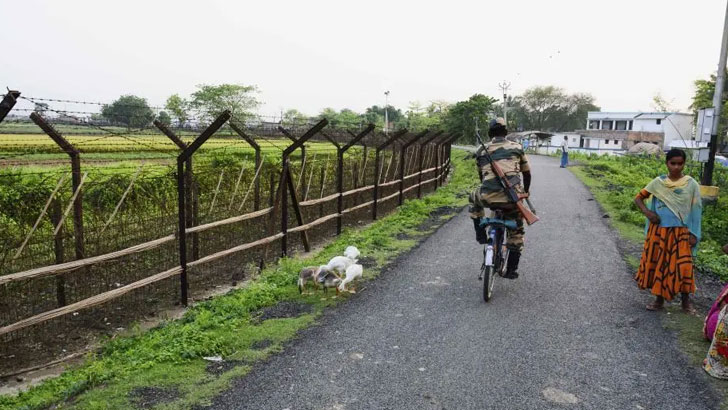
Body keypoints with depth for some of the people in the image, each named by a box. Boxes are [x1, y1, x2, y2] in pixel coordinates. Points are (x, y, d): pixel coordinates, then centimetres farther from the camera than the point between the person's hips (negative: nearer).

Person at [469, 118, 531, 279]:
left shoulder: (482, 150, 17)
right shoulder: (516, 147, 15)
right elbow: (527, 173, 24)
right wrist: (525, 192, 43)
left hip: (488, 197, 0)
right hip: (512, 197, 0)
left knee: (474, 199, 37)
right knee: (516, 232, 22)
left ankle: (480, 234, 30)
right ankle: (511, 269, 25)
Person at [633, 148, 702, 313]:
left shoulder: (691, 184, -3)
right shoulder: (658, 182, 1)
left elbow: (696, 211, -1)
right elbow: (638, 197, 7)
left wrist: (693, 233, -7)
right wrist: (647, 212, -10)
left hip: (680, 232, -2)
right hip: (658, 231, 2)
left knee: (682, 266, -5)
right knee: (656, 264, 8)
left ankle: (686, 300, 14)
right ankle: (659, 299, 21)